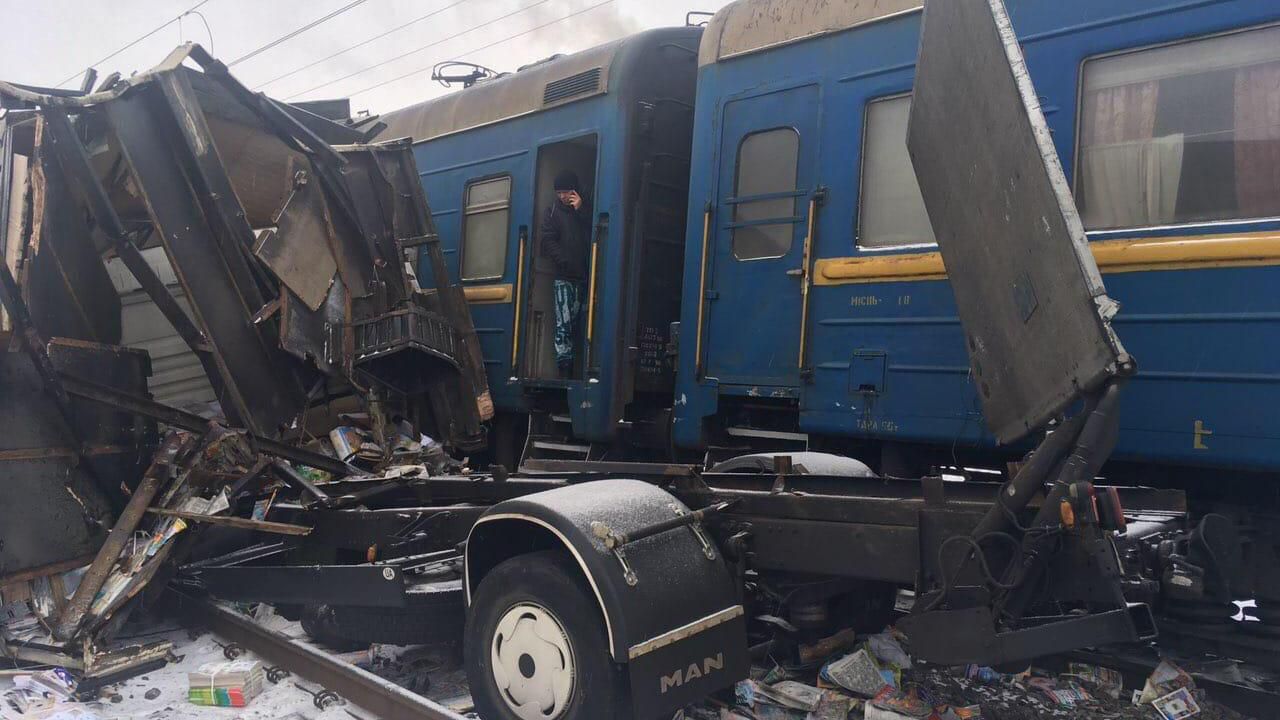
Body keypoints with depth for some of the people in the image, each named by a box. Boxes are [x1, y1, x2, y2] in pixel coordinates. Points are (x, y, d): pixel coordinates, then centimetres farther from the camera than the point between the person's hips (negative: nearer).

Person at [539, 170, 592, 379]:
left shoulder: (587, 207, 10)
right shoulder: (554, 210, 11)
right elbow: (547, 241, 2)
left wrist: (581, 210, -10)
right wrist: (564, 261, -12)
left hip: (585, 275, 0)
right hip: (565, 276, 0)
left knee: (576, 324, -1)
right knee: (563, 323, -9)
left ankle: (572, 369, 1)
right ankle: (564, 371, -11)